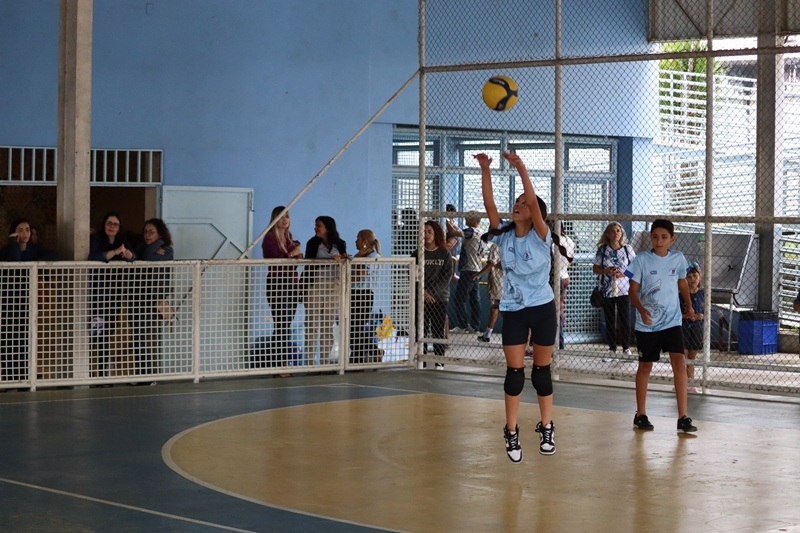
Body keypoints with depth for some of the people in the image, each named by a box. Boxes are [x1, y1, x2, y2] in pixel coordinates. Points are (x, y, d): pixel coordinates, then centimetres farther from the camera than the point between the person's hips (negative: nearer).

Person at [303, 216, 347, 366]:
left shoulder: (339, 244, 7)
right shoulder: (313, 243, 0)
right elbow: (309, 264, -7)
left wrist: (344, 258, -7)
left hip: (333, 286, 3)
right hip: (316, 285, -3)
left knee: (328, 326, 7)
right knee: (313, 325, -3)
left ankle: (325, 361, 12)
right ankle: (310, 362, -1)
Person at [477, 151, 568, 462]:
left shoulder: (540, 237, -8)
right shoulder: (503, 236, 1)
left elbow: (534, 204, -24)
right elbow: (489, 203, -9)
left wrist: (522, 170, -32)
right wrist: (485, 170, -20)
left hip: (542, 309, -2)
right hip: (513, 311, 2)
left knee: (542, 370, 7)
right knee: (514, 371, -1)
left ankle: (546, 429, 19)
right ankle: (511, 433, 5)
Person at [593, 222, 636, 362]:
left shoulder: (627, 249, 1)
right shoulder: (603, 249, 1)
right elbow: (595, 268, 5)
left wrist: (623, 273, -14)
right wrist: (605, 271, -14)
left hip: (623, 289, -1)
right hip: (607, 290, 1)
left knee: (625, 319, 0)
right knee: (610, 321, 6)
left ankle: (626, 348, 15)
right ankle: (612, 350, 14)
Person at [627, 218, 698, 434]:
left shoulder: (678, 259, 1)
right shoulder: (641, 260, -8)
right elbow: (633, 290, -7)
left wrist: (689, 305, 7)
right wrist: (641, 310, -24)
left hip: (672, 321, 2)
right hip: (647, 324, -2)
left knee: (679, 363, -11)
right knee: (645, 366, 9)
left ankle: (683, 417, -8)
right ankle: (640, 415, 23)